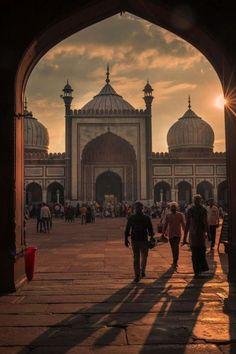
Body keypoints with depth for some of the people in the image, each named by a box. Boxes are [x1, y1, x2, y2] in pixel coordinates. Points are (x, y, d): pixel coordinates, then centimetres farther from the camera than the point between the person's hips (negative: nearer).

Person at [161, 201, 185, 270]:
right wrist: (163, 234, 6)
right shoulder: (168, 216, 6)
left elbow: (183, 224, 5)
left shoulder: (180, 215, 1)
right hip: (170, 234, 3)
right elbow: (165, 225, 10)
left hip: (177, 234, -3)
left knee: (176, 247, -16)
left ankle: (175, 262, -18)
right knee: (173, 248, 8)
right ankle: (175, 262, 21)